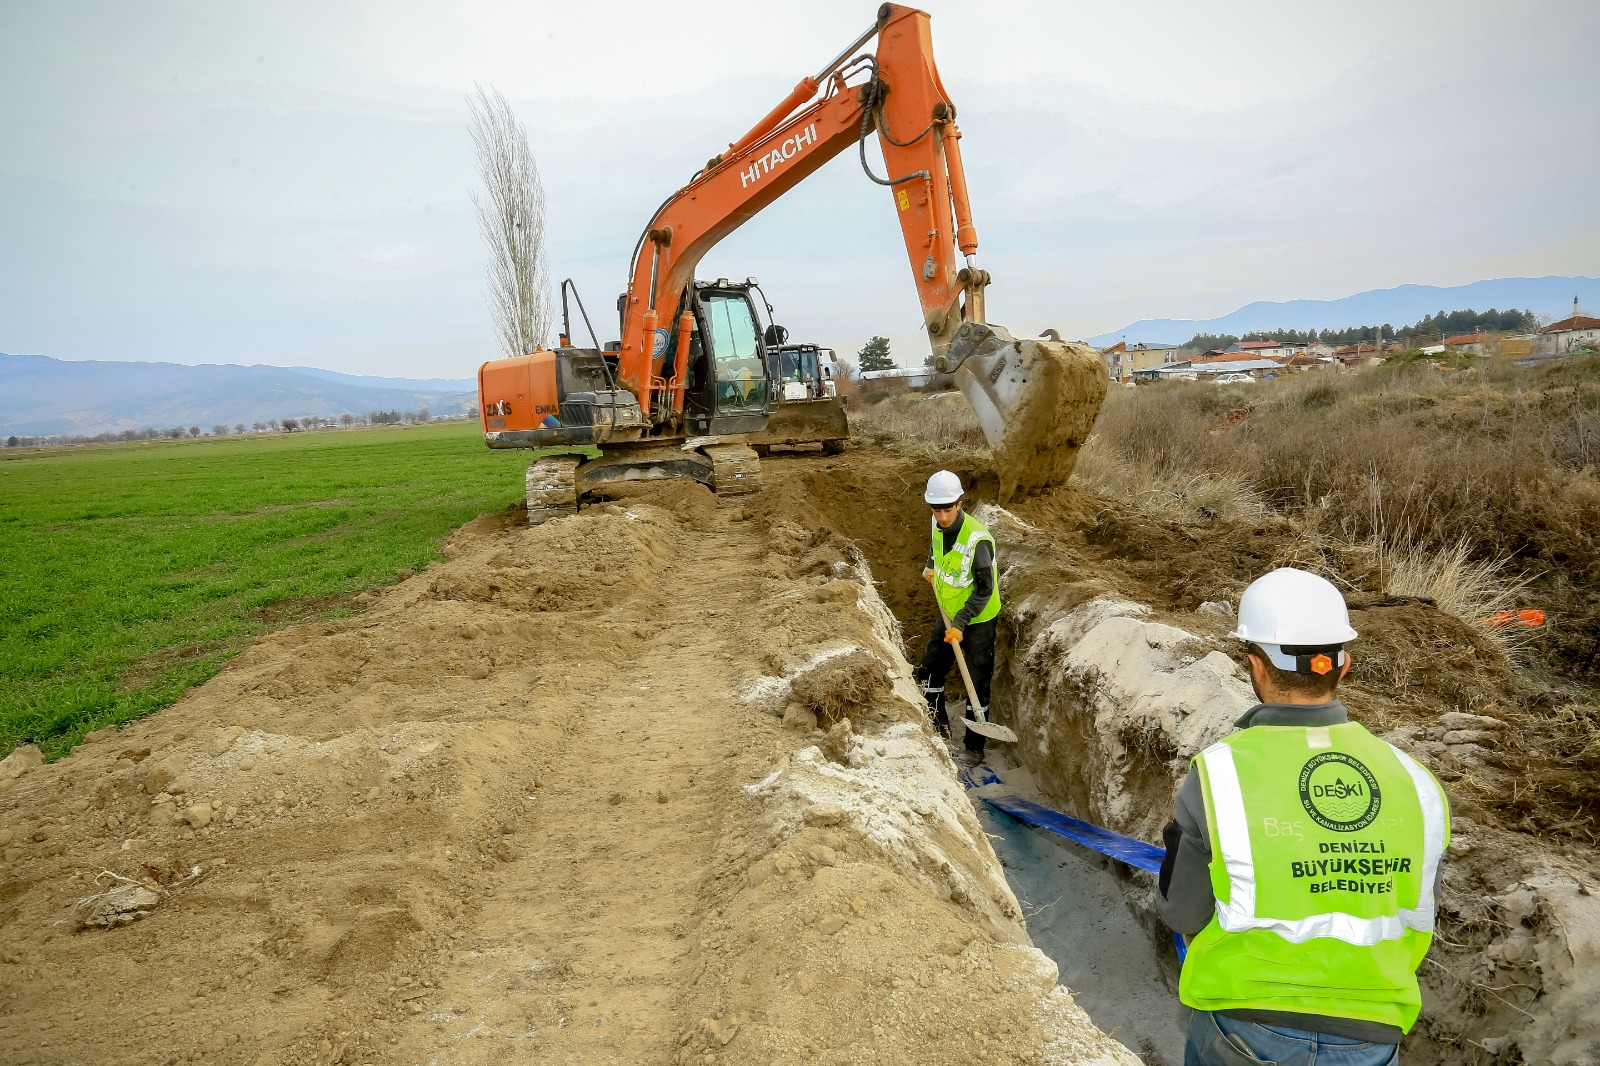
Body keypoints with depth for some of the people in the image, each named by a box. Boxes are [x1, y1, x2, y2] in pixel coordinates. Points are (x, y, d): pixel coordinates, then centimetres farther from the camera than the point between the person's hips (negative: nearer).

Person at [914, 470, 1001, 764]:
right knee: (929, 671, 15)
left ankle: (974, 744, 18)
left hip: (977, 621, -7)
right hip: (949, 615, 7)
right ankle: (939, 727, 35)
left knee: (978, 684, 3)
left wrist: (960, 624, -25)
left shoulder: (977, 540, -30)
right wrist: (930, 566, 12)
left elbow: (985, 589, -25)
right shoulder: (938, 525, -8)